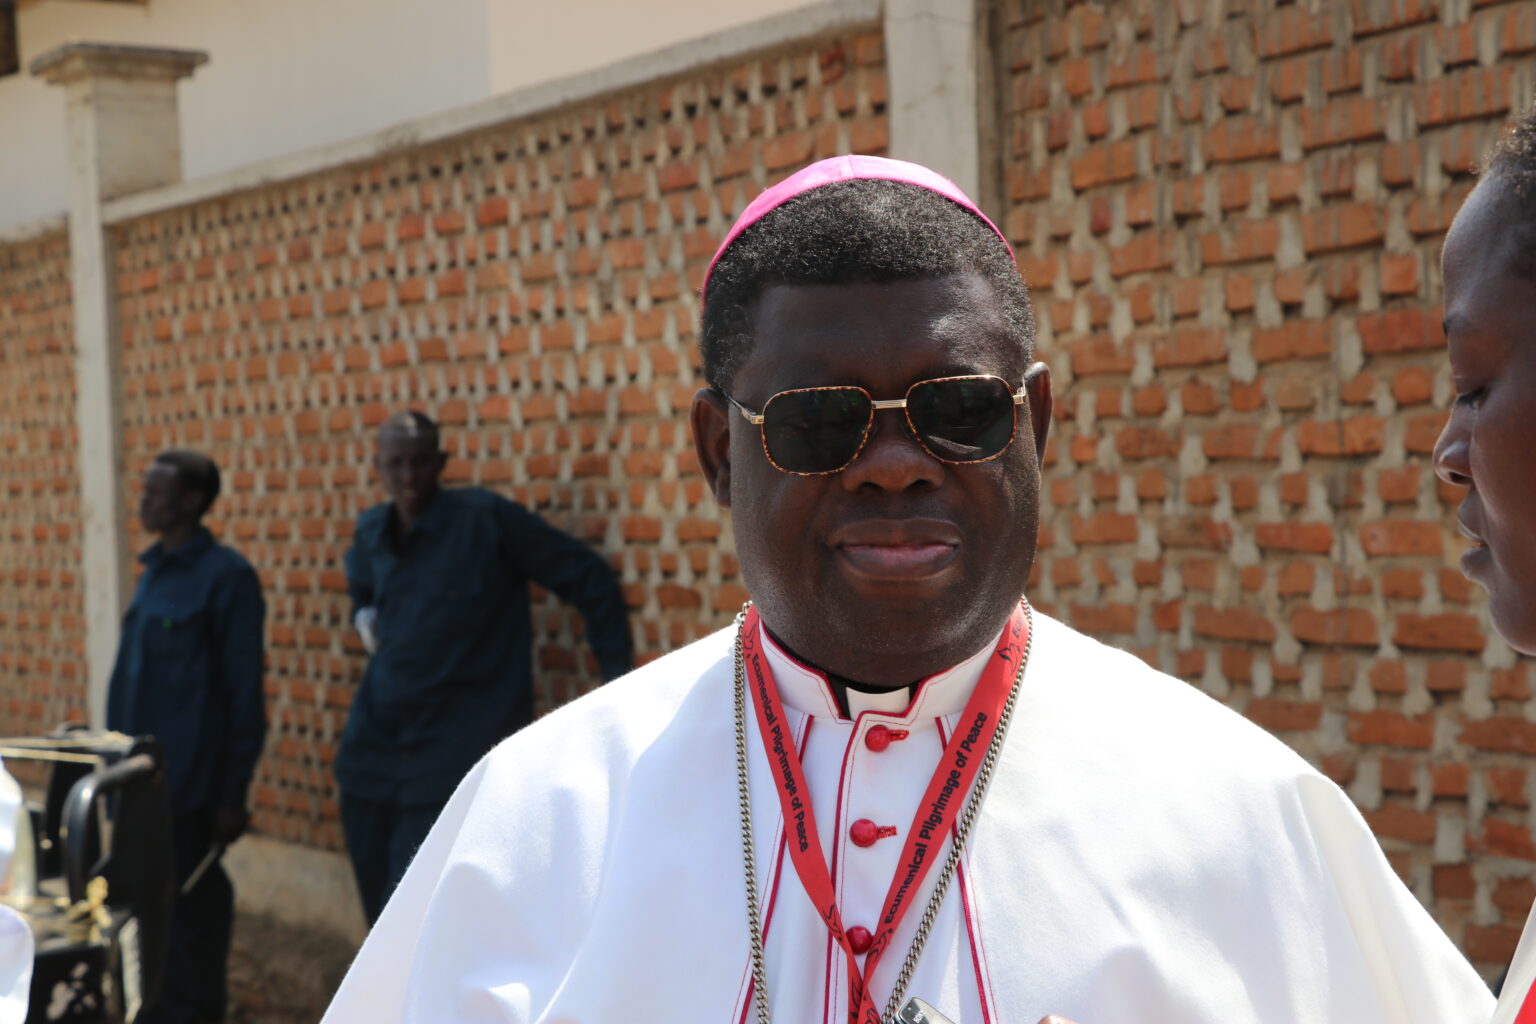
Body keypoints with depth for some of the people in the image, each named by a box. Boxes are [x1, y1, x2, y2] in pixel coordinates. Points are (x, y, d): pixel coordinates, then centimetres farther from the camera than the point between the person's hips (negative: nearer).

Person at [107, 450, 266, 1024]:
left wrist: (232, 793, -13)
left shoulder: (226, 577, -11)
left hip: (189, 783, -8)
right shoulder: (156, 571, 12)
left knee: (187, 907, 0)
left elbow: (244, 692, -12)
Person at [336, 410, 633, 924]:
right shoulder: (370, 532, 8)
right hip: (372, 744, 6)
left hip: (453, 753, -6)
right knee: (380, 899, 11)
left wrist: (618, 683, -8)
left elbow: (589, 579, -6)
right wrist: (365, 618, 11)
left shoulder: (486, 517, -10)